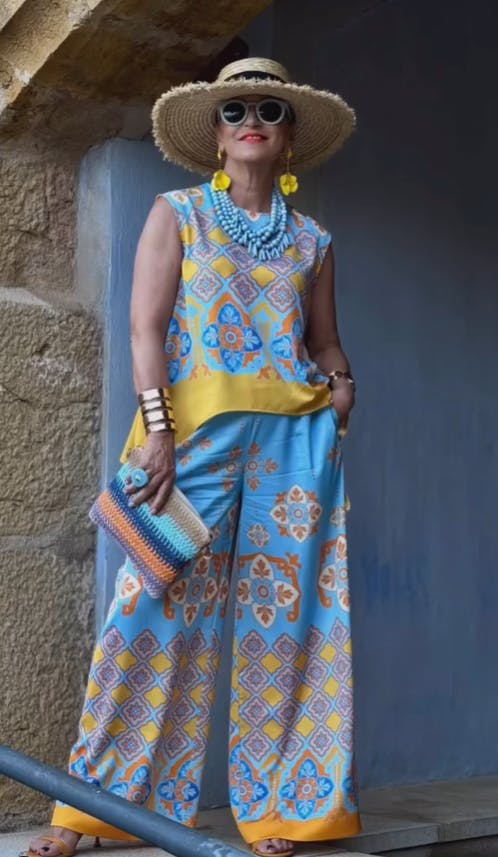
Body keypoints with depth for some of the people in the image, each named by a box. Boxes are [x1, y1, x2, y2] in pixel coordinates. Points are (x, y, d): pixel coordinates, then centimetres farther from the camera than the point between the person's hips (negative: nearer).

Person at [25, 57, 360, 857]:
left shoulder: (312, 242, 17)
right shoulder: (177, 212, 10)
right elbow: (147, 327, 0)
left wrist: (342, 381, -3)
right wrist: (158, 430, -12)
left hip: (295, 433, 3)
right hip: (197, 427, -2)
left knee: (285, 611, 0)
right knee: (159, 606, -7)